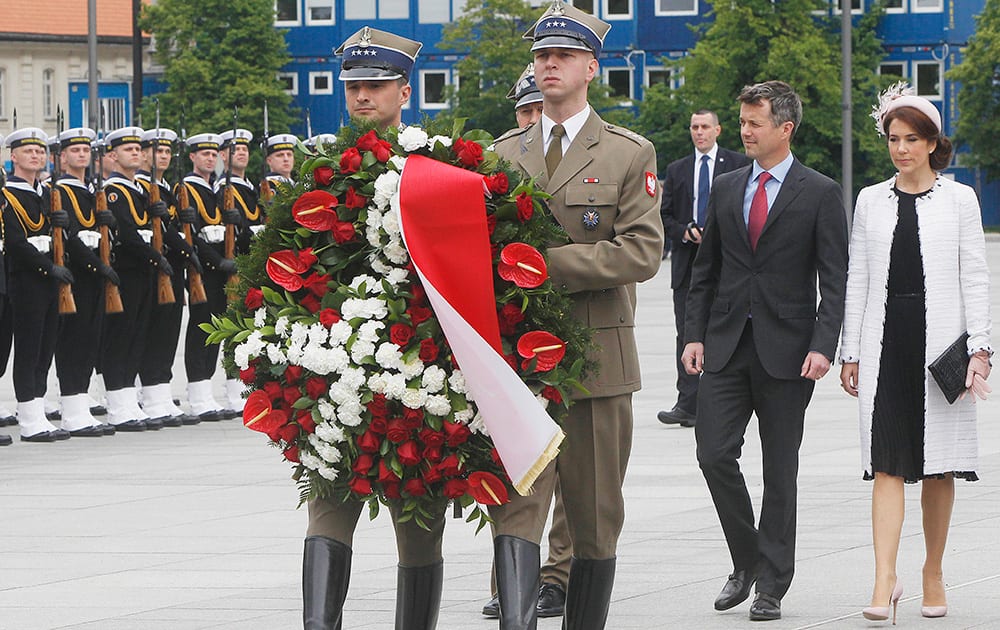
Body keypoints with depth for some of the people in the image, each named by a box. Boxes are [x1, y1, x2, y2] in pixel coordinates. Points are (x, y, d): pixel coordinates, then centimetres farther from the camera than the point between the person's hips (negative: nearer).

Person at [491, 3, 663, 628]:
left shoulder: (631, 154, 3)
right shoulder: (503, 153, 14)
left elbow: (642, 253, -8)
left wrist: (550, 262, -18)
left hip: (597, 359, -1)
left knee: (595, 518, 6)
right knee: (515, 505, -13)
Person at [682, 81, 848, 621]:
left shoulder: (819, 194, -1)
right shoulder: (726, 188, 12)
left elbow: (834, 281, -4)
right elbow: (705, 270, 15)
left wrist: (822, 345, -15)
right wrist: (694, 334, 5)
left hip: (786, 352, -4)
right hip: (726, 347, 4)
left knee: (780, 470, 2)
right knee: (714, 454, -6)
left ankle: (771, 584, 10)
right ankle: (746, 561, 14)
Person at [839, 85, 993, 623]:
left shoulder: (959, 199, 4)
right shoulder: (871, 201, 10)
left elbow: (974, 279, 3)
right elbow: (857, 280, 11)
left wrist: (979, 348, -5)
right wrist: (850, 351, 8)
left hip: (939, 342, -1)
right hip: (884, 345, 1)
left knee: (938, 467, 5)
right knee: (887, 465, -8)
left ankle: (933, 574, 19)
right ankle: (884, 584, -14)